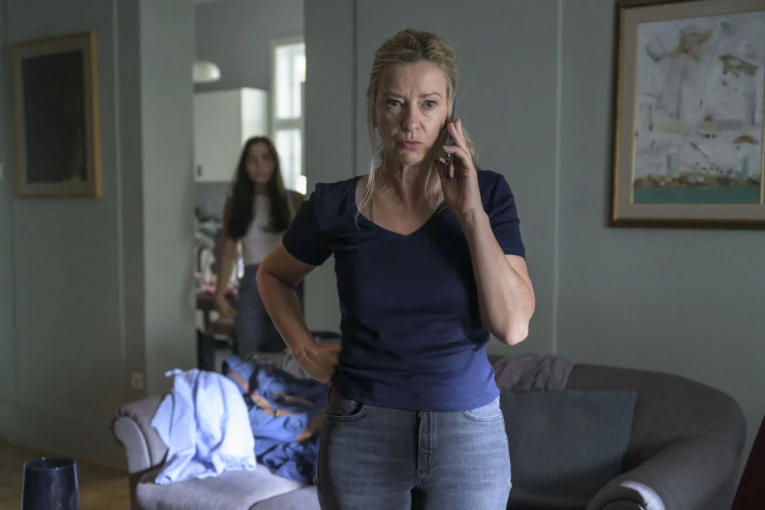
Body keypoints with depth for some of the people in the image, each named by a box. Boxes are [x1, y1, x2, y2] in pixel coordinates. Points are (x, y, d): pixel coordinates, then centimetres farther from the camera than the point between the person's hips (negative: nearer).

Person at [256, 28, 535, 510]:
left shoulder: (488, 194, -5)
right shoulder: (336, 205, -5)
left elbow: (513, 326, -14)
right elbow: (273, 275, 14)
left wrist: (470, 212, -16)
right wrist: (306, 350, 0)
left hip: (469, 430, 0)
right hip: (362, 433, 0)